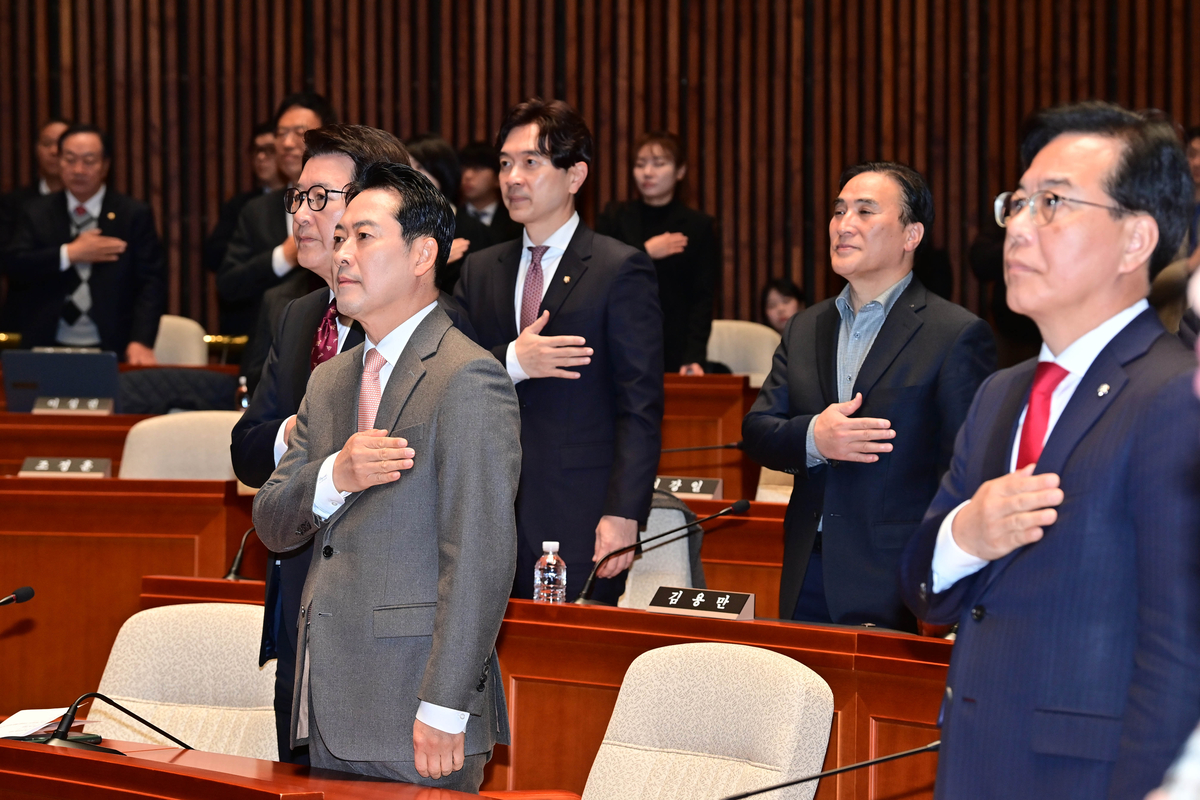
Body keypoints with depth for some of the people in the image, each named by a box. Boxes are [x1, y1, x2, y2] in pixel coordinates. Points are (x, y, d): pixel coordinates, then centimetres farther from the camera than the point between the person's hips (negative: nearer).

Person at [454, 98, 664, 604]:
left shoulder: (622, 270, -1)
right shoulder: (479, 271, 15)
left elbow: (641, 408, -6)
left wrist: (623, 515, -14)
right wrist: (511, 362, -12)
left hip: (579, 524, -4)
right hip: (491, 518, 4)